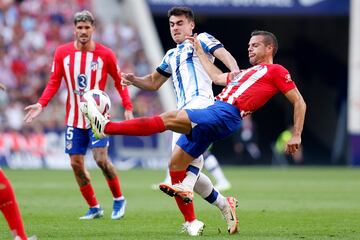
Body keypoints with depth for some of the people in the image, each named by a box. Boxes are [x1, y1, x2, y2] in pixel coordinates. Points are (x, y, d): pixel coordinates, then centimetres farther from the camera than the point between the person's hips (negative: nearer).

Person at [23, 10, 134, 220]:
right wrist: (41, 104, -8)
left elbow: (119, 81, 2)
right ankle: (94, 208, 15)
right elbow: (54, 82, 5)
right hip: (74, 119, 3)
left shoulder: (105, 54, -6)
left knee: (101, 158, -17)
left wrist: (128, 108, -6)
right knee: (76, 164, 1)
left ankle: (119, 200, 4)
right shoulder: (62, 53, 0)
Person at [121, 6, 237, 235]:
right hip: (183, 111, 8)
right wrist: (133, 80, 20)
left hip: (201, 101, -8)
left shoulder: (201, 40, 11)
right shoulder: (171, 56, 32)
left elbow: (225, 56, -6)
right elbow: (154, 82, 42)